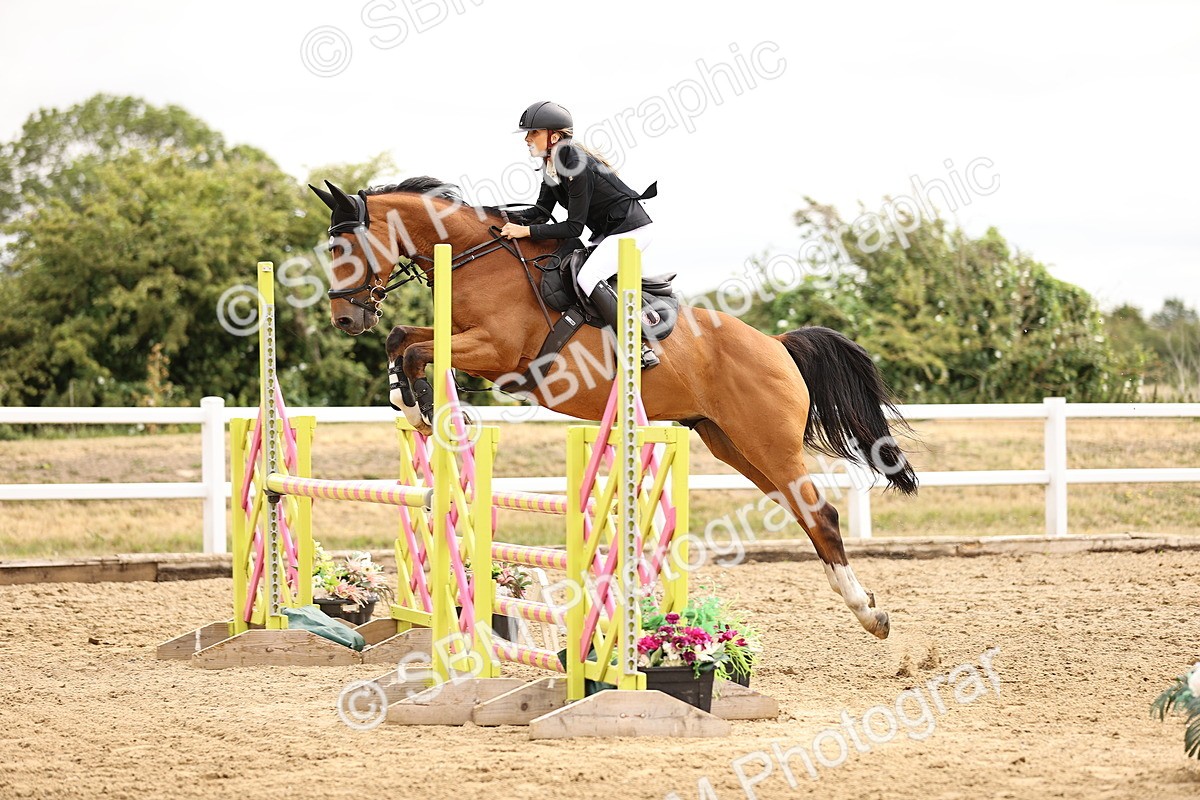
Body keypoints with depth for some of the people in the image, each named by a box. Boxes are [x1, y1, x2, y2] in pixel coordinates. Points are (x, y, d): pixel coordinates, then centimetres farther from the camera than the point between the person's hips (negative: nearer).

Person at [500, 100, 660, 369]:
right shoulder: (552, 166, 4)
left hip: (631, 229, -11)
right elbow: (542, 211, 6)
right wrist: (510, 219, -12)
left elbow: (574, 228, -24)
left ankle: (640, 350, -26)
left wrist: (526, 231, -25)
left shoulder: (577, 167, -26)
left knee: (588, 278, -24)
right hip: (608, 232, 11)